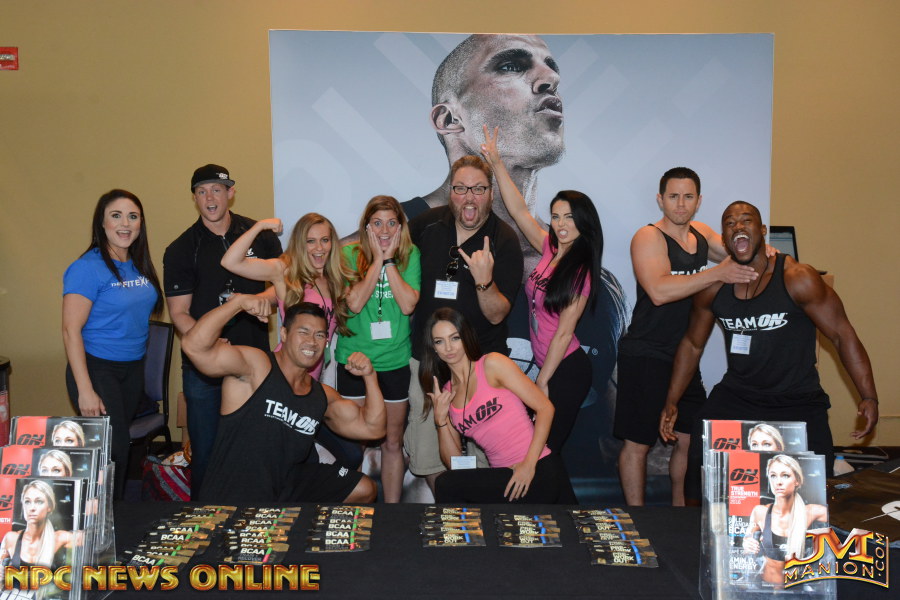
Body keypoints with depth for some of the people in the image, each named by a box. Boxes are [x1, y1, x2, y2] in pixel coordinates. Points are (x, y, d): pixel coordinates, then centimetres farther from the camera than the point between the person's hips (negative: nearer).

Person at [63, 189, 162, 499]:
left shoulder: (139, 266, 7)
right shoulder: (88, 267, -14)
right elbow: (71, 330, -17)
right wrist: (85, 390, -21)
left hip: (133, 368, 6)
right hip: (97, 368, -6)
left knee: (121, 444, 12)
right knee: (114, 450, -6)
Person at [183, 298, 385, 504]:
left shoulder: (323, 396, 9)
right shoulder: (254, 365, -12)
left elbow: (372, 429, 8)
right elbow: (194, 346, -26)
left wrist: (369, 376, -2)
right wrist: (239, 301, -30)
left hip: (288, 485, 8)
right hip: (233, 498, -8)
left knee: (364, 490, 7)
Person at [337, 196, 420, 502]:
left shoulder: (411, 256, -2)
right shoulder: (351, 255, -4)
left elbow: (408, 305, -14)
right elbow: (355, 303, -17)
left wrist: (390, 261, -14)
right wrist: (377, 260, -15)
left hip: (395, 361, 1)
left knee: (392, 443, 10)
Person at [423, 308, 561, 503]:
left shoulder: (492, 364, -4)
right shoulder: (445, 393, 13)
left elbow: (545, 408, -8)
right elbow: (454, 463, 11)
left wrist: (529, 464, -16)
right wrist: (440, 419, -4)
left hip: (537, 473, -6)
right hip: (504, 476, 6)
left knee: (446, 485, -16)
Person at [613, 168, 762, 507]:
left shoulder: (701, 234, 11)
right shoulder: (648, 238, -13)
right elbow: (659, 291, -27)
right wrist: (719, 273, -30)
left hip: (684, 357, 8)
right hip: (645, 356, -7)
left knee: (691, 439, 14)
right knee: (637, 442, 1)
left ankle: (680, 509, 33)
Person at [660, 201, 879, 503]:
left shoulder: (797, 279, -12)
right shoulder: (713, 290, -1)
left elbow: (842, 335, -9)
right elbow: (692, 345, 12)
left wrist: (869, 397, -16)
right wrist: (671, 402, 13)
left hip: (798, 401, -3)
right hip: (736, 396, 3)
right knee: (698, 474, -6)